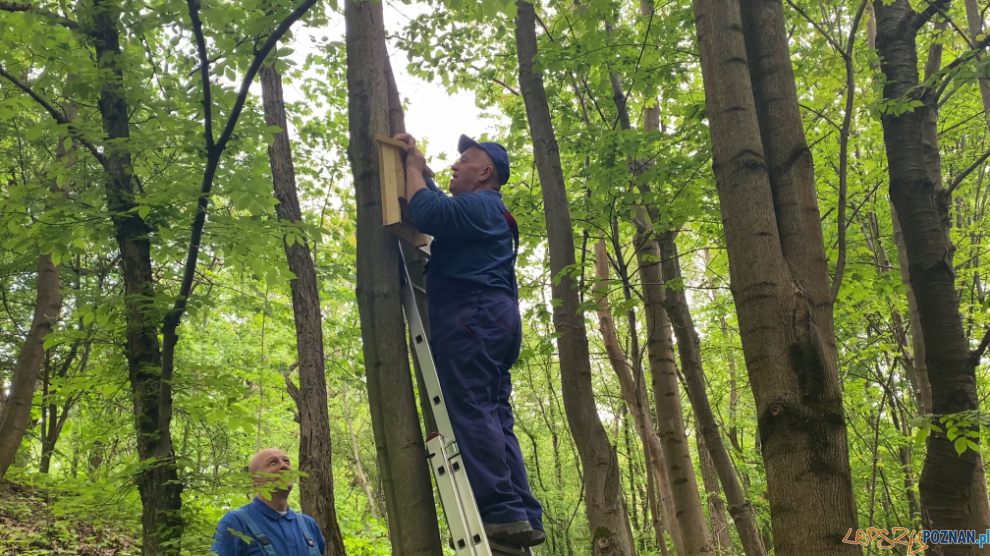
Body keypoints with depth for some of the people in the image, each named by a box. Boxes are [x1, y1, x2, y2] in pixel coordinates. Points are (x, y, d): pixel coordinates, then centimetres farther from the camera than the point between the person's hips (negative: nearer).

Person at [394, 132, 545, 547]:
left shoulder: (477, 204, -2)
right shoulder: (488, 211, 30)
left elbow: (425, 213, -17)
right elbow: (439, 205, 42)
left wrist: (412, 166, -1)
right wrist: (420, 165, 32)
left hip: (473, 316, -10)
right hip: (495, 317, 10)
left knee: (472, 412, -15)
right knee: (495, 418, 5)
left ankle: (500, 511, -20)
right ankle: (524, 516, 1)